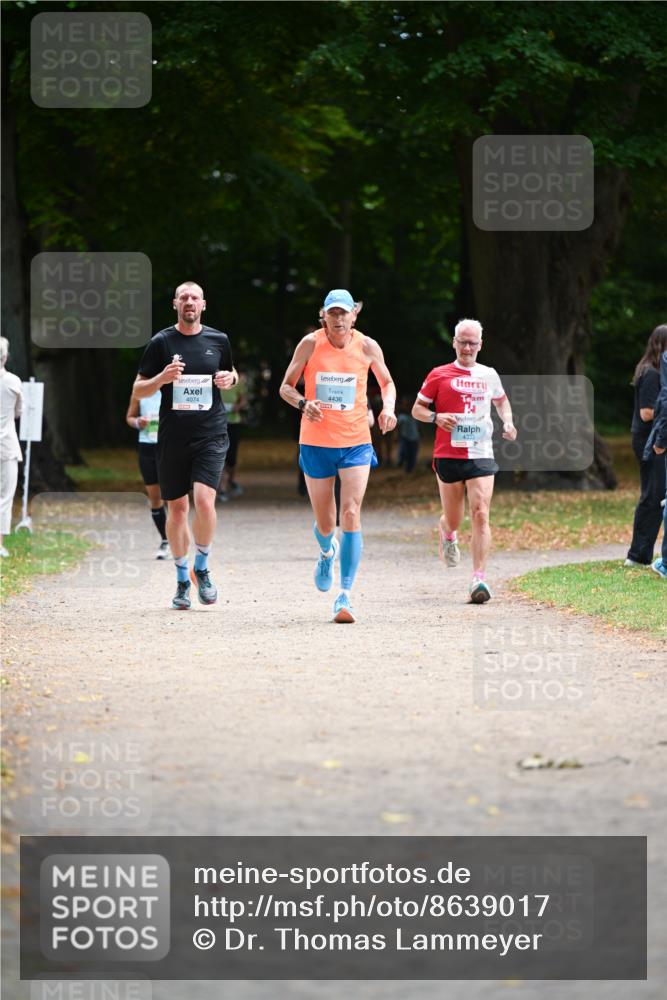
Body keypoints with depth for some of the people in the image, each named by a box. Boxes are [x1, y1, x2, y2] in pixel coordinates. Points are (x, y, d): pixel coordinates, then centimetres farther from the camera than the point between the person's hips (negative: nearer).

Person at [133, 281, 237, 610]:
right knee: (177, 507, 6)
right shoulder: (161, 342, 1)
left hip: (211, 435, 0)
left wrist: (230, 379, 1)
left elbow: (231, 373, 25)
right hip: (172, 437, 0)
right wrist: (162, 378, -16)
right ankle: (182, 579, 21)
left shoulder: (218, 340, 7)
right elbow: (138, 390, 4)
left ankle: (201, 568, 3)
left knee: (204, 499, -18)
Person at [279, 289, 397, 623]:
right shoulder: (311, 344, -3)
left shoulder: (367, 347, -1)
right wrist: (303, 404, -18)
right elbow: (286, 387, 3)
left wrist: (388, 407, -7)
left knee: (351, 514, -15)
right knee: (324, 523, 7)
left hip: (355, 443, 0)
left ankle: (345, 596, -14)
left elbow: (387, 383, 15)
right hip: (316, 443, 0)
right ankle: (327, 552, 46)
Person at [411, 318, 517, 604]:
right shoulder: (439, 375, 2)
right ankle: (447, 536, 48)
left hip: (481, 455, 1)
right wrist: (436, 417, -15)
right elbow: (417, 409, 6)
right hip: (448, 455, -1)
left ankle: (479, 579, -18)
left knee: (480, 514, -14)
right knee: (453, 519, 8)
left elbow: (501, 400, 31)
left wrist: (507, 422, 12)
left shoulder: (489, 375, 11)